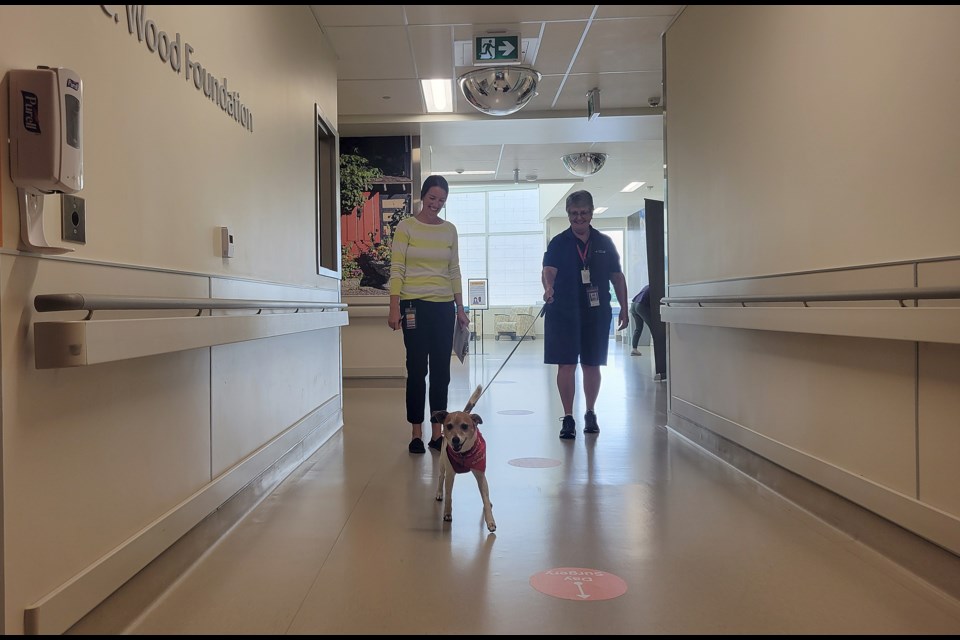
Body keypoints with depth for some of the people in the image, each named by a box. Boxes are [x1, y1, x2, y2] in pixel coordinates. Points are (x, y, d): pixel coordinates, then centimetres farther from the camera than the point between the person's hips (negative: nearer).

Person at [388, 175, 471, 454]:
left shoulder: (450, 230, 10)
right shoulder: (406, 227, -1)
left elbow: (454, 272, 13)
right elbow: (396, 270, -5)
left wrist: (460, 308, 10)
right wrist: (394, 308, -12)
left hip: (444, 306, 4)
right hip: (414, 305, -4)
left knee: (441, 371, 5)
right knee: (417, 370, -2)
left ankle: (437, 433, 14)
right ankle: (416, 434, 8)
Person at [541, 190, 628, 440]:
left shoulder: (604, 243, 8)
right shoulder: (558, 243, 1)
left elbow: (617, 277, 12)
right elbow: (549, 270, -14)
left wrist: (623, 309, 8)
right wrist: (549, 287, -36)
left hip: (597, 313, 2)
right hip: (564, 313, -2)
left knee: (592, 365, 9)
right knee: (566, 365, -3)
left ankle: (590, 414, 25)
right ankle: (568, 418, 5)